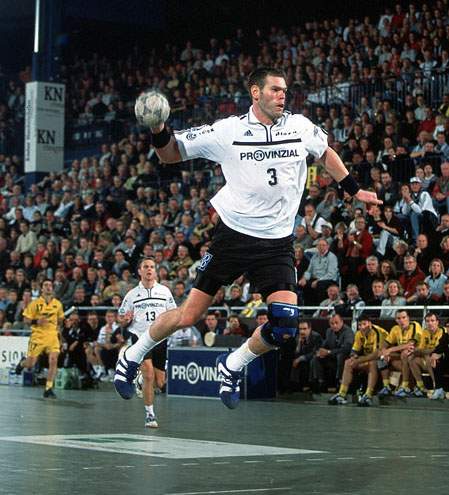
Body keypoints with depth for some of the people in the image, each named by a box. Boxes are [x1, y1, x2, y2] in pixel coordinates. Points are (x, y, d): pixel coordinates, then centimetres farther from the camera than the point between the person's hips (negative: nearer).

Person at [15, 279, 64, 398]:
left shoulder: (57, 304, 7)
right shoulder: (35, 303, -3)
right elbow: (26, 319, -1)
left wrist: (59, 333, 16)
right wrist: (36, 321, -19)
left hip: (53, 336, 2)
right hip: (38, 335, -2)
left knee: (53, 361, -14)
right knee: (30, 364, -1)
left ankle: (48, 389, -6)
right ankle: (22, 364, 37)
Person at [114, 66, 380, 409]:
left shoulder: (300, 127, 3)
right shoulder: (228, 130, -5)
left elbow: (326, 153, 25)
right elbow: (171, 154, 2)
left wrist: (355, 190, 24)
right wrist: (159, 132, -18)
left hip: (277, 244, 3)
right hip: (233, 235, -2)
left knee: (285, 323, -13)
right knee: (188, 316, -2)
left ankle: (233, 365, 14)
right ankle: (132, 357, 23)